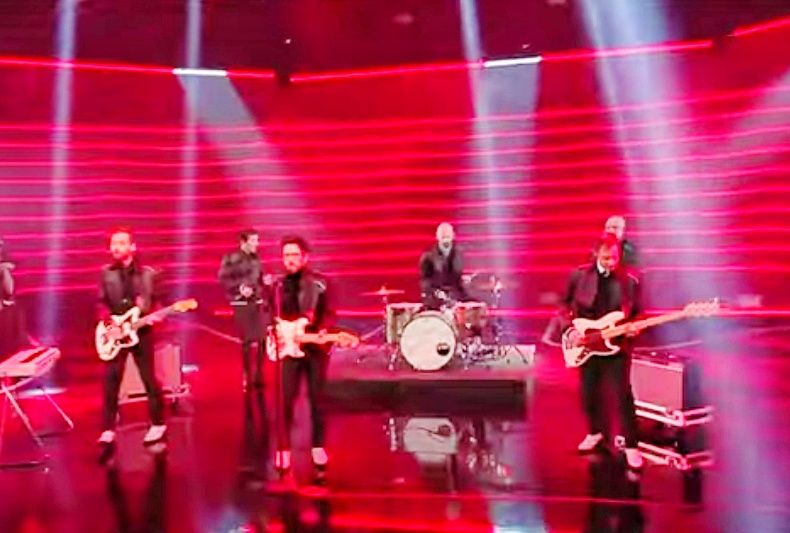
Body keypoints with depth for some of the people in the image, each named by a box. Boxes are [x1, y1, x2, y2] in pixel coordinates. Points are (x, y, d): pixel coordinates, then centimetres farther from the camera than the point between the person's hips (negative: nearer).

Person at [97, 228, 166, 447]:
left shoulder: (147, 273, -1)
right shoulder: (106, 273, 4)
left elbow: (156, 301, 4)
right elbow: (102, 303, 7)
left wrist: (148, 310, -17)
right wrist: (107, 320, -10)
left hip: (140, 332, -2)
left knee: (149, 378, 3)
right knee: (111, 381, 0)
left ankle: (158, 423, 16)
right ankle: (108, 428, 10)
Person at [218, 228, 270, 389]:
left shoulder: (255, 258, 11)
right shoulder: (231, 258, -6)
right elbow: (223, 279, -11)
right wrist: (240, 288, -21)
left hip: (258, 302, 5)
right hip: (241, 303, -5)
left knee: (262, 339, 2)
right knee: (248, 340, -2)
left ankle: (258, 375, 15)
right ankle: (247, 376, 12)